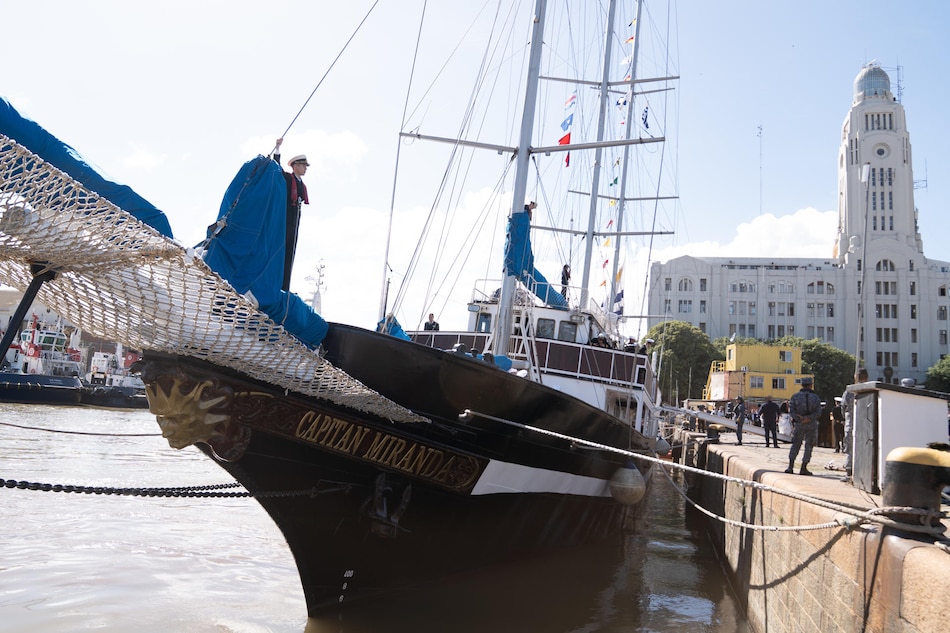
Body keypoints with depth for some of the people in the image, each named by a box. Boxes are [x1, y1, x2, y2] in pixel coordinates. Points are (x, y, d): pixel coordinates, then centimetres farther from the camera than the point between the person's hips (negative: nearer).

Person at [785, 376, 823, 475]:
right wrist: (809, 418, -16)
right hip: (811, 424, -1)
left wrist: (799, 419, -14)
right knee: (809, 446, 6)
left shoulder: (795, 396, 1)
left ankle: (790, 466, 0)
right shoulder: (815, 397, 0)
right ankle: (803, 468, 3)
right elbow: (818, 412, -10)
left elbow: (791, 411, -10)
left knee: (795, 445, 10)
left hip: (798, 424, 1)